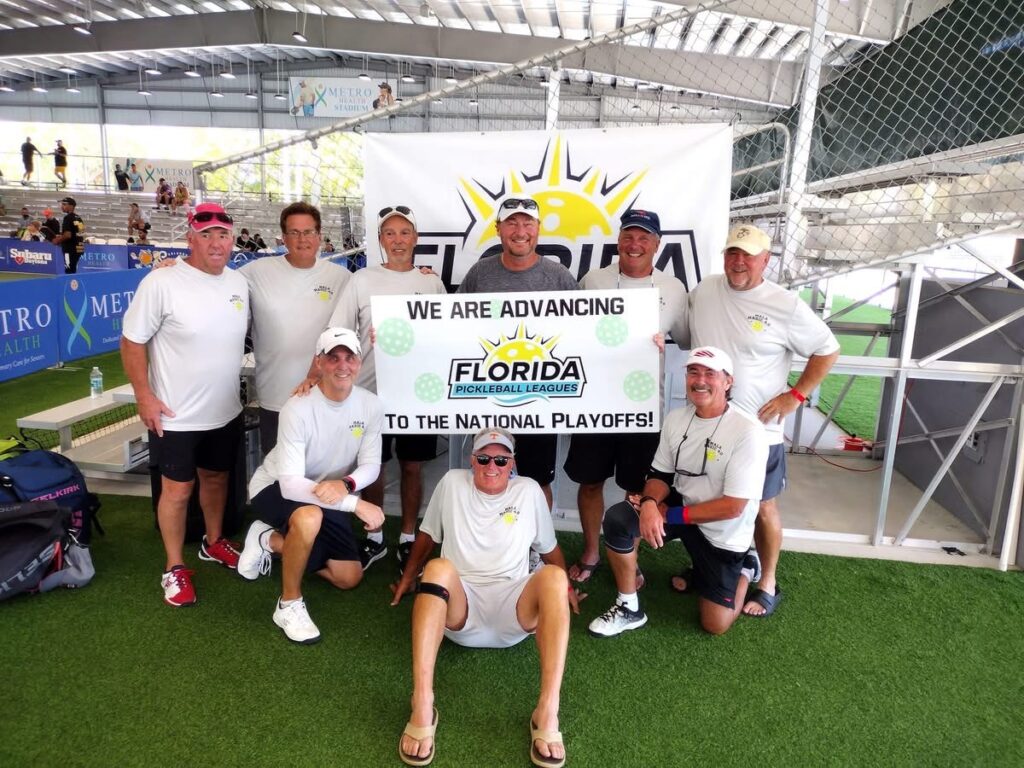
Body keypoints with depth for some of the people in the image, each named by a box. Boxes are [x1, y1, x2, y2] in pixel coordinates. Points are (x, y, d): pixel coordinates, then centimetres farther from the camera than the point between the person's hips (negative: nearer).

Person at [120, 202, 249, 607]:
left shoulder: (239, 283, 1)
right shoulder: (161, 282, -17)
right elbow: (132, 341, -12)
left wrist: (235, 386, 13)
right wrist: (144, 395, -15)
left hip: (226, 411, 5)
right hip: (176, 415, -5)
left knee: (216, 477, 20)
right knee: (177, 489, 6)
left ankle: (214, 543, 42)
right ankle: (175, 568, 23)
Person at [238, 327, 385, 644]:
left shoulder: (371, 405, -17)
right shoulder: (298, 408, -32)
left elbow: (370, 466, -11)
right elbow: (291, 484, -36)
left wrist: (346, 484, -34)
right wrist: (356, 503, -40)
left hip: (328, 495, 6)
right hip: (275, 488, -6)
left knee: (349, 577, 8)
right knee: (309, 517, -41)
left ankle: (271, 540, 23)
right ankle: (289, 604, -16)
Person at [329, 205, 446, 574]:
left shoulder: (432, 282, 5)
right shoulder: (362, 280, 0)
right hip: (372, 390, -1)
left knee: (412, 466, 10)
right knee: (373, 466, 10)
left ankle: (408, 539, 26)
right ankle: (375, 538, 28)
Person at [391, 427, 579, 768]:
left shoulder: (529, 490, 10)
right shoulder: (452, 483, 9)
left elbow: (549, 548, 22)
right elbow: (427, 536, 23)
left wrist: (566, 589, 25)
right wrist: (407, 578, 30)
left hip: (513, 612, 0)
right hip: (458, 609, 0)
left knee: (554, 577, -32)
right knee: (438, 568, -35)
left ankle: (547, 714, -38)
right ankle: (422, 708, -39)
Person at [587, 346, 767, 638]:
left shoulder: (747, 431, -24)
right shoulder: (675, 419, -5)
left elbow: (733, 506, -23)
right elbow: (661, 476, 1)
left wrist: (670, 515, -22)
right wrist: (650, 504, -24)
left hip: (723, 534, -4)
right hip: (681, 505, 4)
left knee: (715, 625, 2)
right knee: (617, 519, -23)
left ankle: (744, 568, 32)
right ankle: (629, 608, -4)